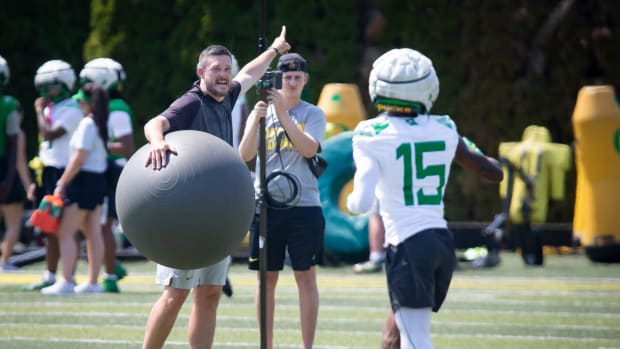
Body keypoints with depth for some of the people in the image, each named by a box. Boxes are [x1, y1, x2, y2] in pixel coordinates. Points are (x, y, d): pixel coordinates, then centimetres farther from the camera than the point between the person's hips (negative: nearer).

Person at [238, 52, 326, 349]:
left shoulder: (312, 114, 5)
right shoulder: (261, 111, 9)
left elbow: (309, 148, -14)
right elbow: (244, 155, -4)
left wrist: (283, 114, -20)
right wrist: (257, 118, -19)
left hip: (304, 205, -2)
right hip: (266, 204, 2)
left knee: (306, 277, -1)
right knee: (267, 277, 5)